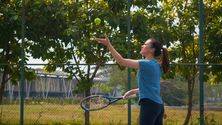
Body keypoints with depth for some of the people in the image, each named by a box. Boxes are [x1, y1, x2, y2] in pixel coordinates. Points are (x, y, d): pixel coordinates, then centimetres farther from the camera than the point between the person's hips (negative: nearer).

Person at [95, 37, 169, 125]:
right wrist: (133, 91, 25)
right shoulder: (156, 65, 16)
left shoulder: (147, 64, -10)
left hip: (149, 104, -9)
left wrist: (108, 45, -12)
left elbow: (122, 61, -15)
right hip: (158, 104, 9)